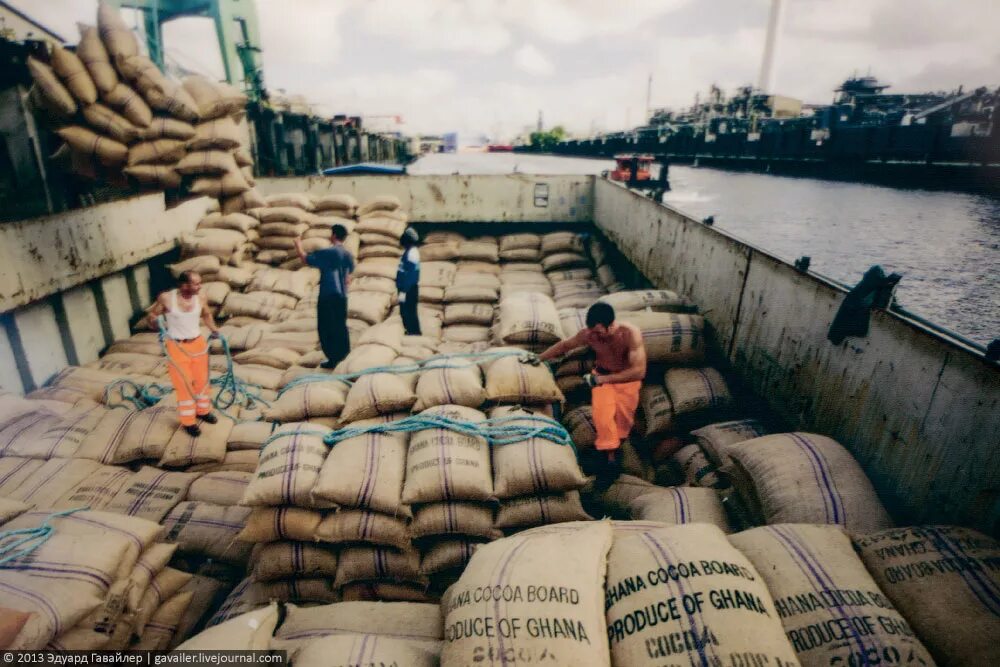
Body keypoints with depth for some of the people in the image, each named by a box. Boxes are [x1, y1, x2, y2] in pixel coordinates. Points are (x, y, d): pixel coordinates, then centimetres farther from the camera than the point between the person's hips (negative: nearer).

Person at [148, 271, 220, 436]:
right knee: (183, 384, 3)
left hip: (198, 343, 4)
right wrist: (155, 322, -24)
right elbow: (152, 314, -2)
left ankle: (203, 411, 38)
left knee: (202, 379, 15)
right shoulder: (166, 298, -15)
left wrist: (213, 329, -2)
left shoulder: (201, 299, -7)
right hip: (177, 347, -3)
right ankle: (188, 421, 17)